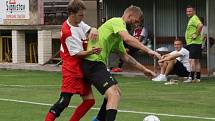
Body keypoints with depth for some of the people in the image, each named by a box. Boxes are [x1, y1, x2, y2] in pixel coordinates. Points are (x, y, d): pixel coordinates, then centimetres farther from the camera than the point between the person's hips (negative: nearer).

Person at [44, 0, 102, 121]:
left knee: (89, 100, 5)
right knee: (64, 101, -16)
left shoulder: (79, 23, 6)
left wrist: (94, 30, -8)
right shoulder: (68, 32, -18)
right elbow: (77, 54, -18)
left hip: (81, 69, 9)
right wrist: (91, 52, -34)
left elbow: (90, 29, 17)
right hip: (72, 70, -9)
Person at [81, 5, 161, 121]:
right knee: (114, 95, -20)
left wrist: (143, 69, 26)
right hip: (94, 62, -10)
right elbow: (127, 38, -25)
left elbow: (125, 56, 29)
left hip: (96, 63, 10)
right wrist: (148, 51, -25)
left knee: (116, 92, 21)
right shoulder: (118, 21, -6)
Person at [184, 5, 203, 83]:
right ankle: (197, 78, 14)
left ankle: (191, 77, -21)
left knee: (192, 60, -15)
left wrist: (196, 35, -25)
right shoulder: (191, 19, 19)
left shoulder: (194, 19, -12)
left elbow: (200, 25, -31)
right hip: (191, 43, 11)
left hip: (194, 43, -11)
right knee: (197, 61, 11)